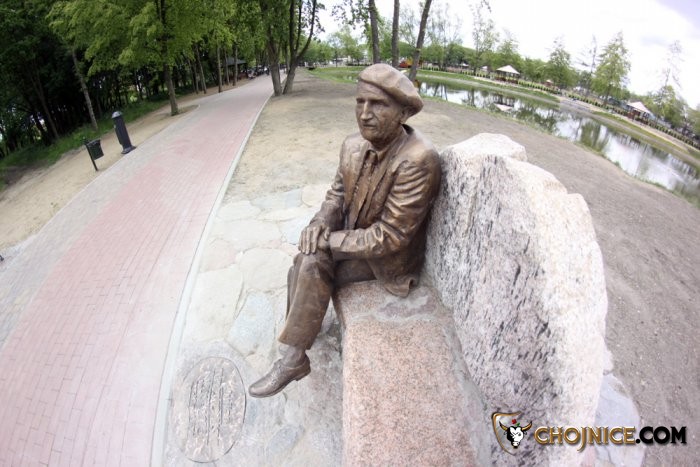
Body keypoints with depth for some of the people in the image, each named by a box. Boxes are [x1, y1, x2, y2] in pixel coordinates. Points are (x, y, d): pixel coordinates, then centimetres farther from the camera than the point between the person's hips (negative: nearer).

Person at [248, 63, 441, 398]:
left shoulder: (418, 160, -29)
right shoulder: (354, 145, -6)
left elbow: (389, 237, -28)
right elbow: (338, 193, 7)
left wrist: (326, 240, -21)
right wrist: (320, 223, -15)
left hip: (389, 258, -7)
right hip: (354, 237, 7)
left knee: (312, 265, -22)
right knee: (303, 265, -12)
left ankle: (294, 358, -3)